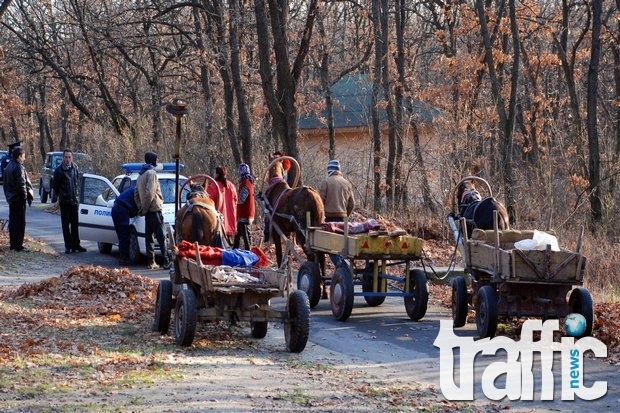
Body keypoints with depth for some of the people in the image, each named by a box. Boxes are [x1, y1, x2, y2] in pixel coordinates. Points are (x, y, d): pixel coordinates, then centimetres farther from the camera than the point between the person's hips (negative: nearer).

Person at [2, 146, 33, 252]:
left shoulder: (8, 167, 12)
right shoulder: (18, 167, -17)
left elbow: (5, 183, 15)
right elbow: (21, 184, -21)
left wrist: (8, 195, 17)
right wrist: (25, 195, -11)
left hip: (11, 198, 9)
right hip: (18, 199, -9)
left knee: (12, 222, 15)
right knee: (20, 222, -5)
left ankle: (12, 244, 21)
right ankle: (18, 246, -4)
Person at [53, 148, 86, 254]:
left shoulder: (75, 168, 4)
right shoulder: (59, 170, -9)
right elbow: (55, 185, 0)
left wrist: (77, 195, 11)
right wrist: (61, 195, 8)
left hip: (75, 200, 4)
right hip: (64, 201, -4)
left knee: (75, 224, 9)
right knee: (66, 224, 2)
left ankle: (76, 245, 16)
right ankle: (68, 246, 5)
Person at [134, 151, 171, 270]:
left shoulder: (141, 175, 20)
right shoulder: (151, 173, -10)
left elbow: (136, 194, 22)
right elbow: (150, 192, -20)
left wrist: (141, 207, 18)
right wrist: (144, 208, -12)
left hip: (148, 211, 9)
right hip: (154, 208, -9)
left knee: (149, 236, 8)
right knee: (161, 235, -10)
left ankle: (151, 262, 6)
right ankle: (166, 261, -15)